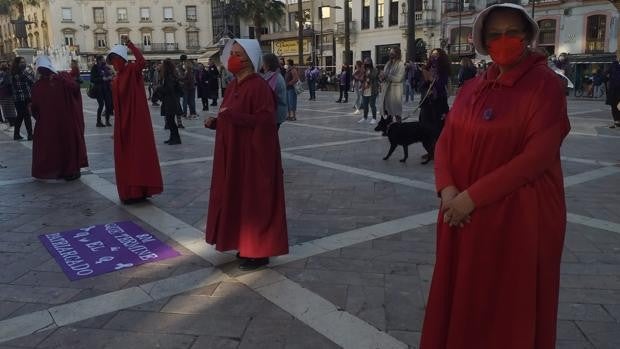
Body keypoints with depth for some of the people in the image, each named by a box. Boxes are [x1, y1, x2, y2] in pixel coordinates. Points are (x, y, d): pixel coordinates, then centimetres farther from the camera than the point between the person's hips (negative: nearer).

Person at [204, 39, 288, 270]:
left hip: (254, 154, -9)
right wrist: (215, 122, 2)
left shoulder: (258, 86, -16)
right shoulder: (234, 85, 11)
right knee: (238, 198, 15)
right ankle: (246, 245, 30)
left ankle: (259, 252, 11)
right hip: (234, 153, 9)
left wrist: (233, 116, -26)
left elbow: (264, 121, -23)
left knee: (255, 201, -1)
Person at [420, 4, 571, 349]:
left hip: (521, 216, -6)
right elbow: (447, 141, 6)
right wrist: (448, 189, -13)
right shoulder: (473, 88, 9)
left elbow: (537, 155, -20)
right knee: (461, 298, 17)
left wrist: (472, 196, -21)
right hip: (464, 214, 6)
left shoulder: (545, 84, -10)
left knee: (511, 307, 9)